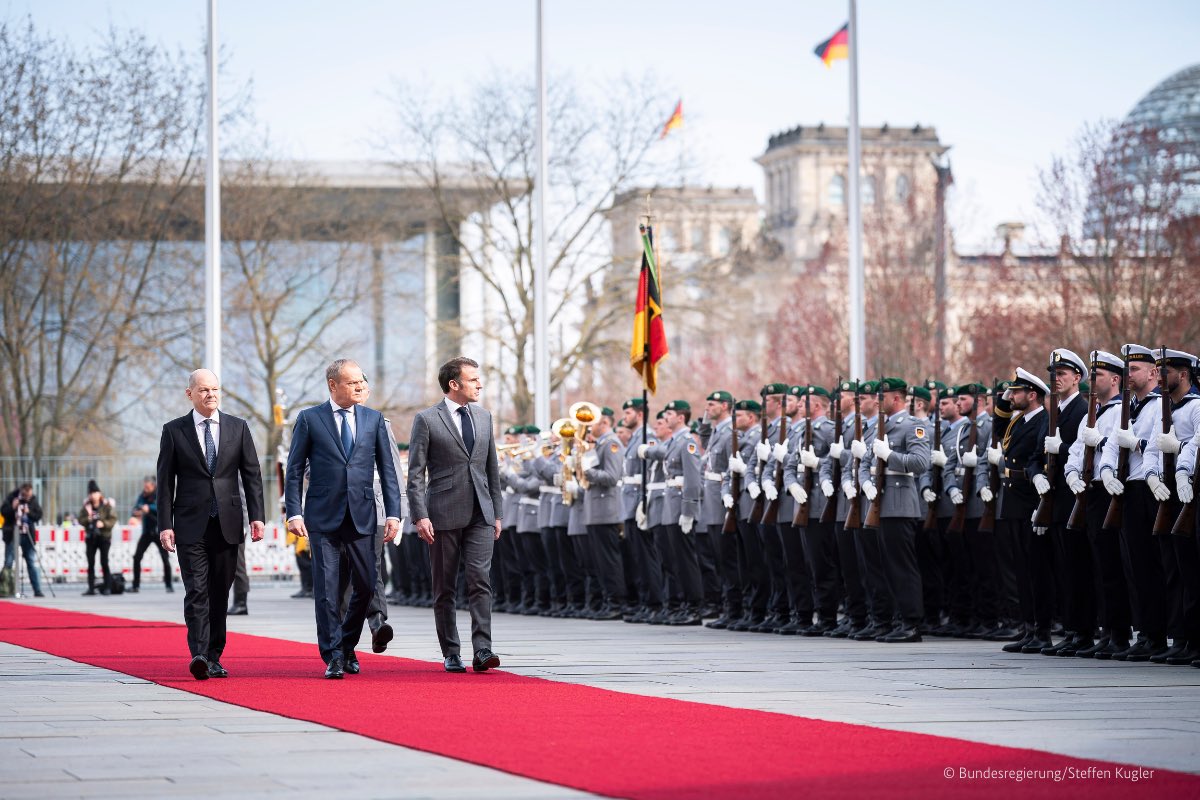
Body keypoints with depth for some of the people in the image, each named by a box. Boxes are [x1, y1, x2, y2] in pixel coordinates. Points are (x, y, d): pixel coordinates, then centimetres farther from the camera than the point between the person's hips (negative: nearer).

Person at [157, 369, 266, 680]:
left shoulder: (238, 428, 9)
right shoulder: (174, 431, 4)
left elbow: (252, 475, 8)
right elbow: (165, 481, 2)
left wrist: (257, 516, -2)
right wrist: (165, 525, -6)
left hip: (227, 523, 2)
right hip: (191, 525, -2)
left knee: (220, 593, 6)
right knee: (196, 592, -12)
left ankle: (213, 658, 12)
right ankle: (199, 656, -22)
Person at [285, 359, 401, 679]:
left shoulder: (374, 419, 10)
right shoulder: (309, 419, 2)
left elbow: (387, 469, 9)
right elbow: (294, 470, 2)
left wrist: (393, 513, 1)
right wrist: (294, 513, -8)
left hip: (362, 517, 3)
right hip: (323, 518, -2)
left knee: (365, 586, 2)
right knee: (327, 591, -4)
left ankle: (347, 647, 23)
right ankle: (333, 657, 2)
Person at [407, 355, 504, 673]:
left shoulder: (483, 417, 13)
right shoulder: (427, 420, -3)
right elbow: (415, 473, -5)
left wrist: (497, 513, 14)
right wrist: (420, 516, -14)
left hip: (480, 515, 3)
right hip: (444, 514, -3)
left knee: (480, 580, -10)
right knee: (444, 588, 3)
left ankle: (482, 650, -15)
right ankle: (451, 654, 10)